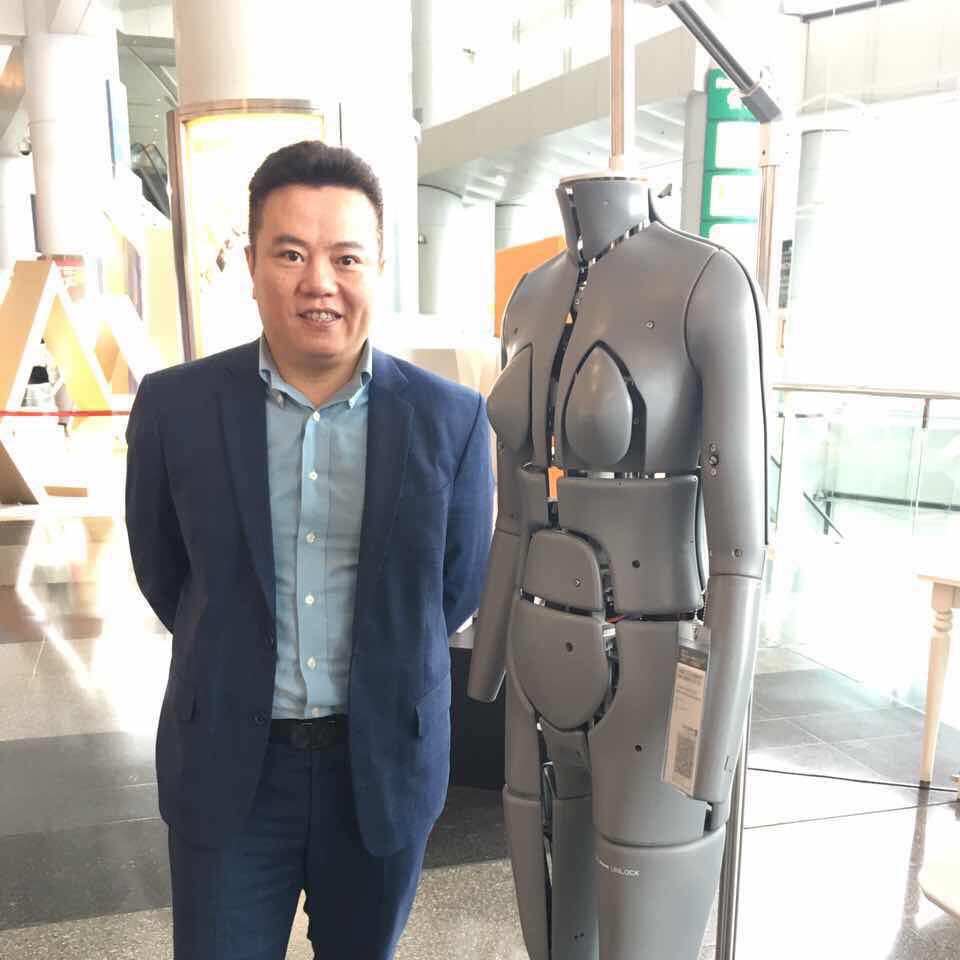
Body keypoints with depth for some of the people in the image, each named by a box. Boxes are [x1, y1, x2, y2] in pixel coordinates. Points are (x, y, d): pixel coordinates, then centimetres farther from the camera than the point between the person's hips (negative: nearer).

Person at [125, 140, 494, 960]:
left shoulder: (451, 418, -9)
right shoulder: (175, 406, -8)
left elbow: (460, 583, 3)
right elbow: (161, 570, 6)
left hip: (386, 766, 1)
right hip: (228, 768, 0)